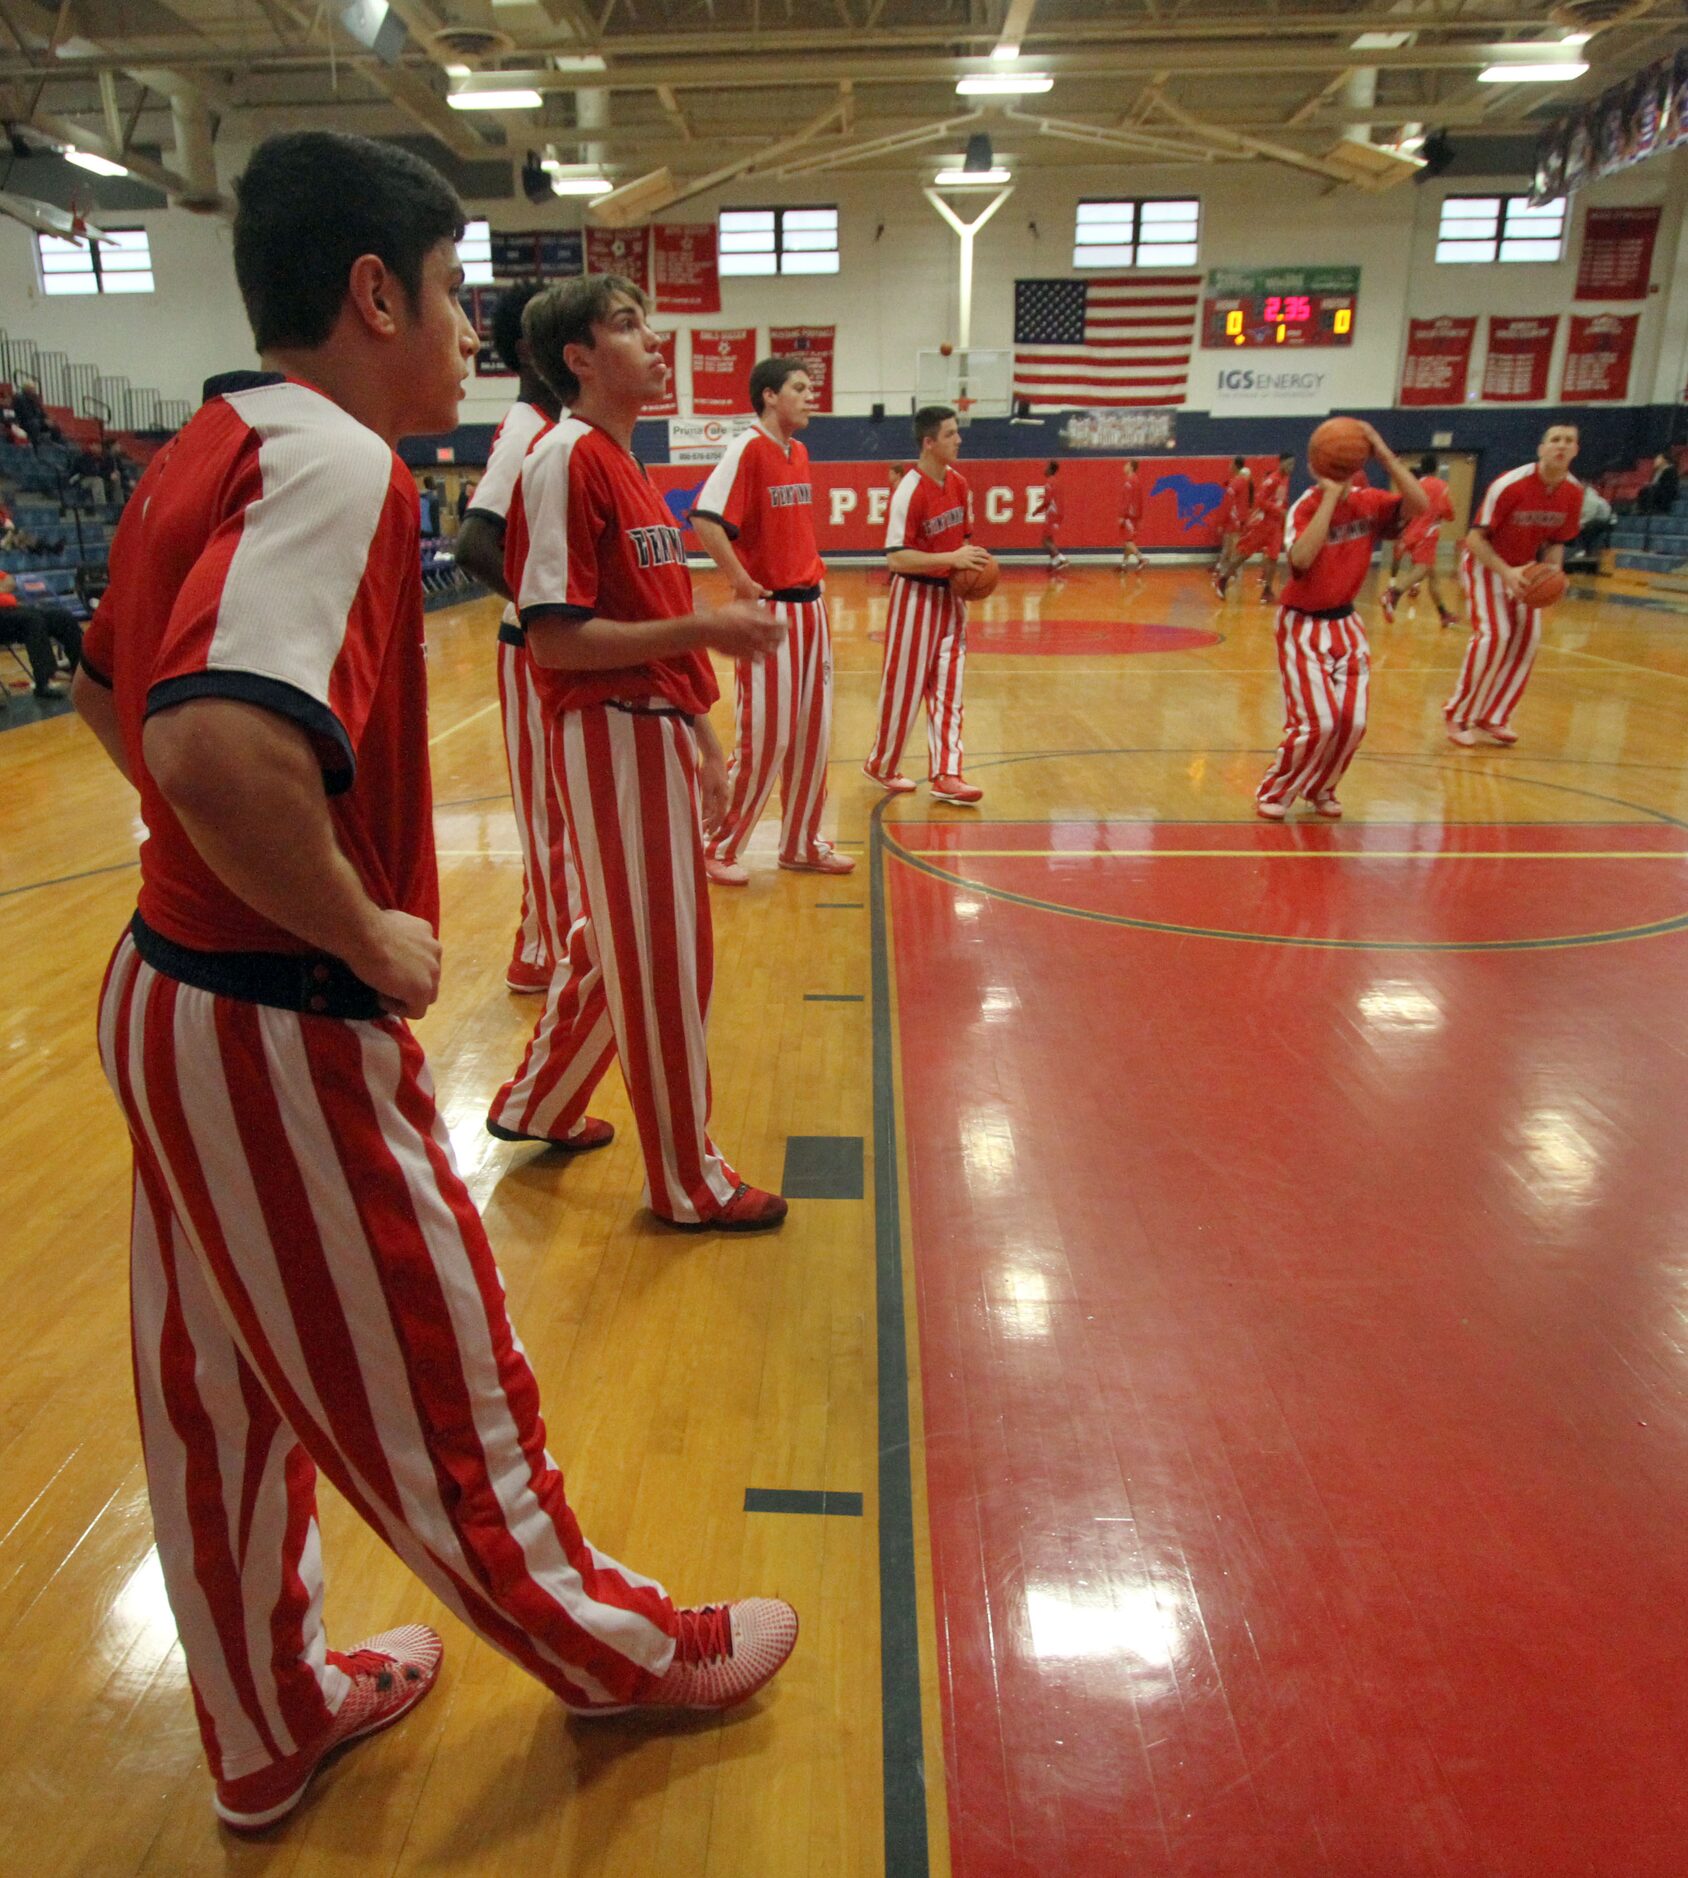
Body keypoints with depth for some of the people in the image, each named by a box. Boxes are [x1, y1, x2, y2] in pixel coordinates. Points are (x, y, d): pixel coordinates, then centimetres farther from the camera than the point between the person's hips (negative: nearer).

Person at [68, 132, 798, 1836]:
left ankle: (269, 1725, 44)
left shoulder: (208, 449, 10)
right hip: (283, 1035, -9)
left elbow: (107, 689, 20)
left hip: (169, 985, 9)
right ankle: (620, 1650, 37)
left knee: (218, 1398, 21)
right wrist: (366, 934, -21)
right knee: (439, 1397, 11)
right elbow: (222, 741, -35)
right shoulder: (336, 462, -20)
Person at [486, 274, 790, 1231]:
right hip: (614, 734, -9)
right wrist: (704, 626, -21)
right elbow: (554, 638, -19)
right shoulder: (565, 458, -13)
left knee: (620, 939, 20)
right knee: (662, 958, 0)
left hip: (659, 731, 10)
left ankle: (537, 1103, 39)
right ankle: (689, 1179, 16)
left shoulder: (627, 462, 16)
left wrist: (703, 741, 18)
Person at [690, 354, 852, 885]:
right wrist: (743, 583, -19)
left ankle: (801, 842, 24)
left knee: (812, 734, 11)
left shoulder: (799, 452, 13)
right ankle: (718, 848, 10)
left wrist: (811, 571, 13)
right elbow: (705, 521, -23)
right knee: (763, 739, -4)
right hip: (769, 611, -8)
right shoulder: (748, 447, -12)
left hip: (809, 607, 8)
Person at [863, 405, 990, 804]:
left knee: (948, 687, 5)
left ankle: (946, 774, 9)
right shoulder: (909, 492, -18)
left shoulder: (959, 483, 5)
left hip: (950, 594, 7)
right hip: (916, 596, -7)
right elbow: (897, 558, -21)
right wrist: (952, 559, -24)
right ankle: (881, 765, 21)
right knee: (904, 688, 3)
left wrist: (972, 564, -2)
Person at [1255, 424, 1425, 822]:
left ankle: (1320, 790, 23)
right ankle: (1273, 793, 9)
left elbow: (1418, 505, -19)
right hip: (1304, 625, -5)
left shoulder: (1368, 503, -2)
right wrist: (1331, 495, -32)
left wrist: (1384, 453, -23)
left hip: (1345, 623, 5)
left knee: (1353, 721, -1)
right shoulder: (1307, 508, -15)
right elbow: (1301, 558, -35)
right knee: (1319, 722, -12)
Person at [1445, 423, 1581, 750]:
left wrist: (1552, 572, -14)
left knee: (1527, 638, -4)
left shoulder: (1573, 492, -8)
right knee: (1493, 635, -21)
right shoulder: (1510, 485, -26)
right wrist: (1506, 573, -32)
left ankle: (1493, 718, 5)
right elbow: (1475, 538, -22)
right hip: (1485, 563, -6)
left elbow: (1556, 541, 6)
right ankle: (1459, 716, -8)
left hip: (1524, 567, 6)